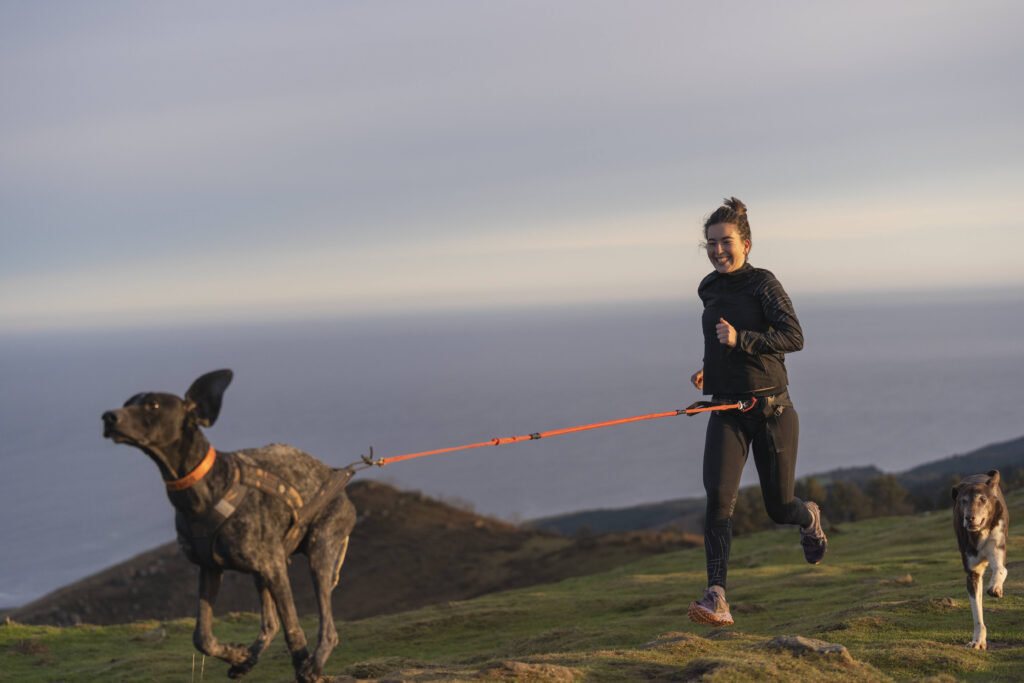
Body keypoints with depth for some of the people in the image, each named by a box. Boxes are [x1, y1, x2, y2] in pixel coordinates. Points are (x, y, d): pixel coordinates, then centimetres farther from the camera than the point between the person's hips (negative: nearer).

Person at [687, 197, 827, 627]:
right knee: (718, 496, -19)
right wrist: (708, 369, 10)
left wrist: (741, 340, -30)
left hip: (771, 409, -4)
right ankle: (717, 599, -25)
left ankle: (809, 517, 45)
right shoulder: (709, 289, 11)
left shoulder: (764, 284, -7)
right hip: (726, 412, 4)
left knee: (778, 509, 6)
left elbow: (794, 337, -19)